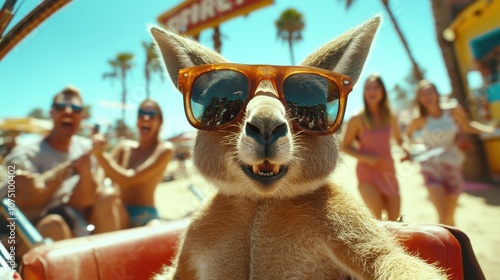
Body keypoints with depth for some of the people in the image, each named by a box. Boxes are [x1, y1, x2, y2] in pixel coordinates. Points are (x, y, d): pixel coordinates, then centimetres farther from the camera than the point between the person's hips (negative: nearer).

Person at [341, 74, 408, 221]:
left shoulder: (390, 117, 3)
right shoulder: (357, 119, -10)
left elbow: (399, 140, 20)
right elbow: (344, 146, -5)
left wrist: (405, 150, -2)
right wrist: (366, 158, -18)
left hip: (388, 172, 5)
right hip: (367, 173, -5)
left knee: (394, 221, 11)